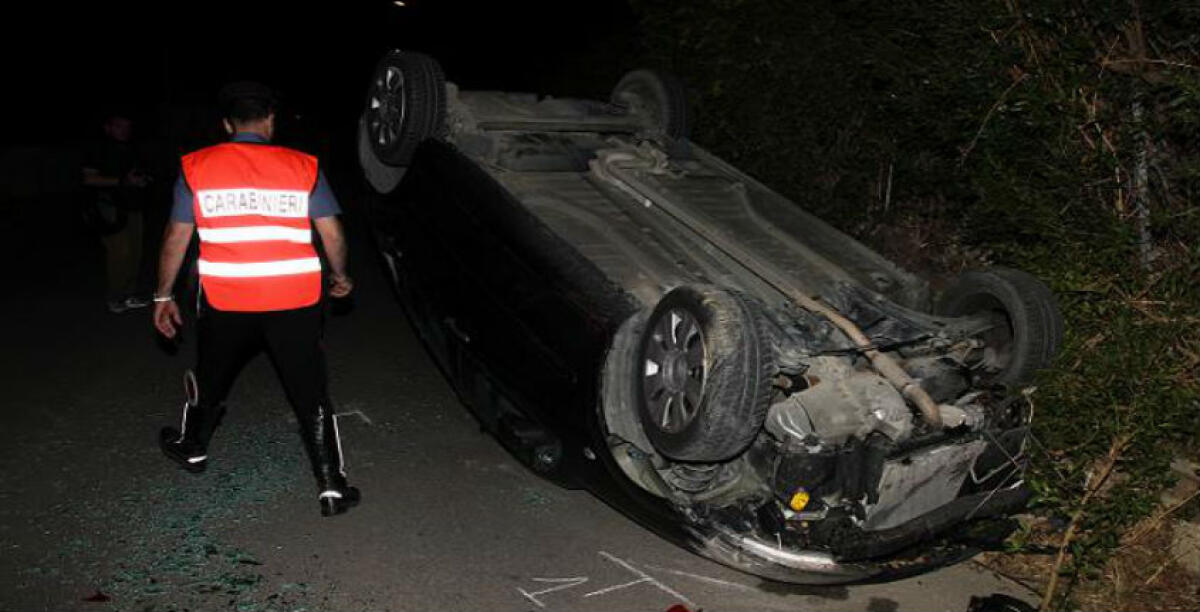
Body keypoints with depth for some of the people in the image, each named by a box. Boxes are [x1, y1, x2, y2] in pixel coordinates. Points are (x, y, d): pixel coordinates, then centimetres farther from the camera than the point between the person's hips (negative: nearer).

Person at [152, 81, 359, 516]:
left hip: (224, 300, 1)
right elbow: (332, 234, 1)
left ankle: (191, 448, 47)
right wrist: (340, 276, 19)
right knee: (311, 391, 6)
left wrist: (163, 296, 15)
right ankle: (333, 488, 6)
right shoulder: (302, 167, 0)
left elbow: (176, 237, 5)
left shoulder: (196, 167, 2)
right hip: (294, 299, -1)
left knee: (212, 377, 24)